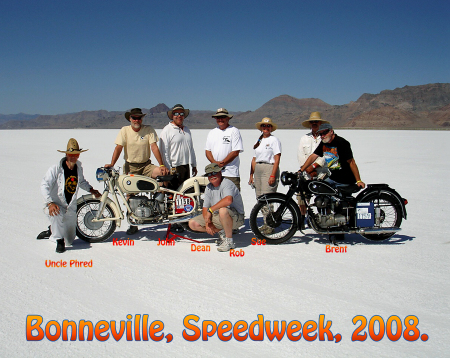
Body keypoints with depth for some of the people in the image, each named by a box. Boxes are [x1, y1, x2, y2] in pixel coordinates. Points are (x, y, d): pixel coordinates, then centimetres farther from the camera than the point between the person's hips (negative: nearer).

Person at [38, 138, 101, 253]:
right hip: (55, 205, -5)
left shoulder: (79, 168, 1)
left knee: (70, 241, 11)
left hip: (70, 208, 5)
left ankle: (52, 231, 41)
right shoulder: (56, 169, -17)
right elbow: (44, 185, -23)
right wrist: (50, 203, -35)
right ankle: (59, 241, -18)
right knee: (56, 214, -43)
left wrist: (91, 190, 9)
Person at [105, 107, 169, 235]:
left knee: (163, 173, -29)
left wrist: (162, 165, -19)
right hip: (130, 166, 0)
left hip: (146, 165, 0)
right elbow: (118, 148, -5)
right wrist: (111, 164, -18)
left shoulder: (149, 130, -1)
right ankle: (133, 224, 14)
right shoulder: (124, 130, 0)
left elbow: (154, 148, -9)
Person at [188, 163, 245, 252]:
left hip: (236, 217, -8)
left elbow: (228, 200, -39)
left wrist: (210, 210, -31)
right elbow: (205, 207, 5)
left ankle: (229, 241, -23)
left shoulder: (227, 183, -18)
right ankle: (221, 232, 9)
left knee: (223, 210, -42)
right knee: (192, 223, -1)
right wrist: (207, 223, -13)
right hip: (216, 217, 8)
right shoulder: (209, 187, 5)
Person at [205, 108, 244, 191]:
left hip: (230, 173, -5)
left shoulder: (234, 131, 0)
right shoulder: (212, 133, 18)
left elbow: (235, 152, -7)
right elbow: (207, 150, 13)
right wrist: (215, 163, -5)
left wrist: (222, 163, -11)